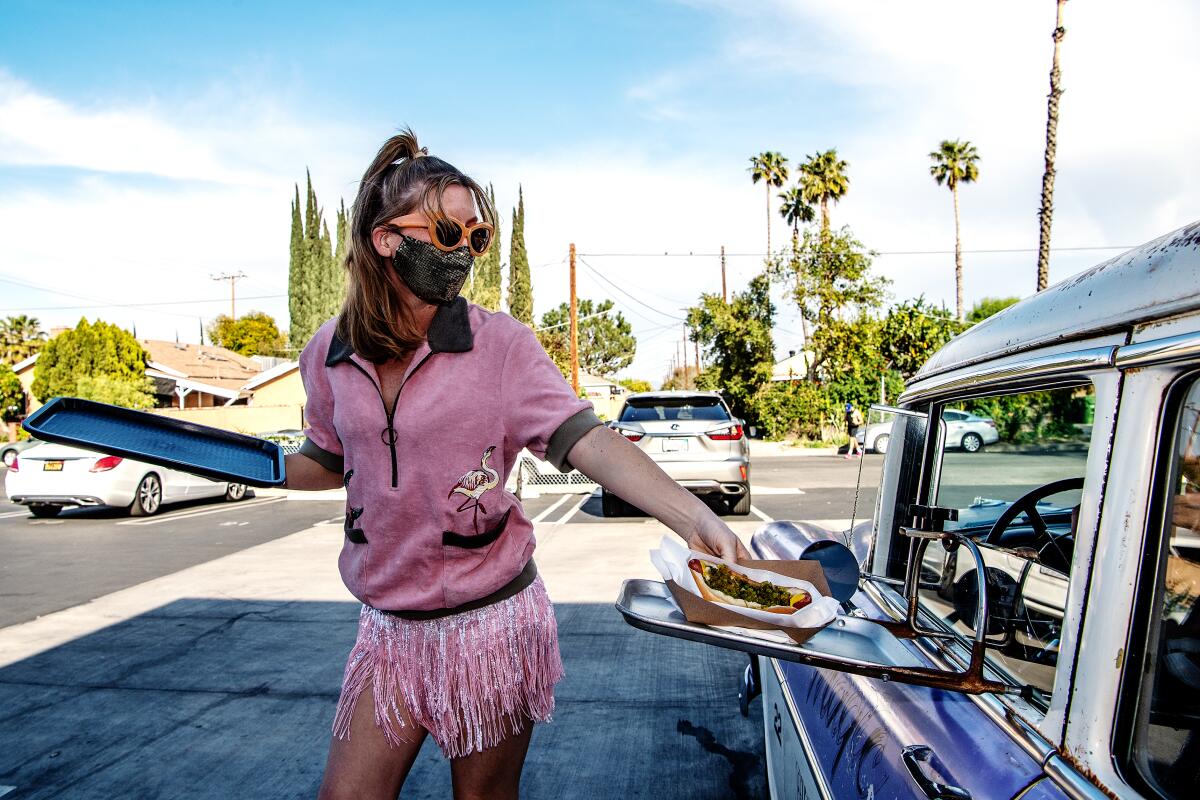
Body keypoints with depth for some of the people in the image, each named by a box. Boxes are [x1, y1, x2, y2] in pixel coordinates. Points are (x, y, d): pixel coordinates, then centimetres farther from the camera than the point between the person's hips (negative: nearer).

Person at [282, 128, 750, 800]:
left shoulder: (499, 343, -13)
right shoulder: (330, 354, -1)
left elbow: (583, 439, -25)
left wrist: (694, 517, -37)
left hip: (491, 625, -3)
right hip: (390, 630, 3)